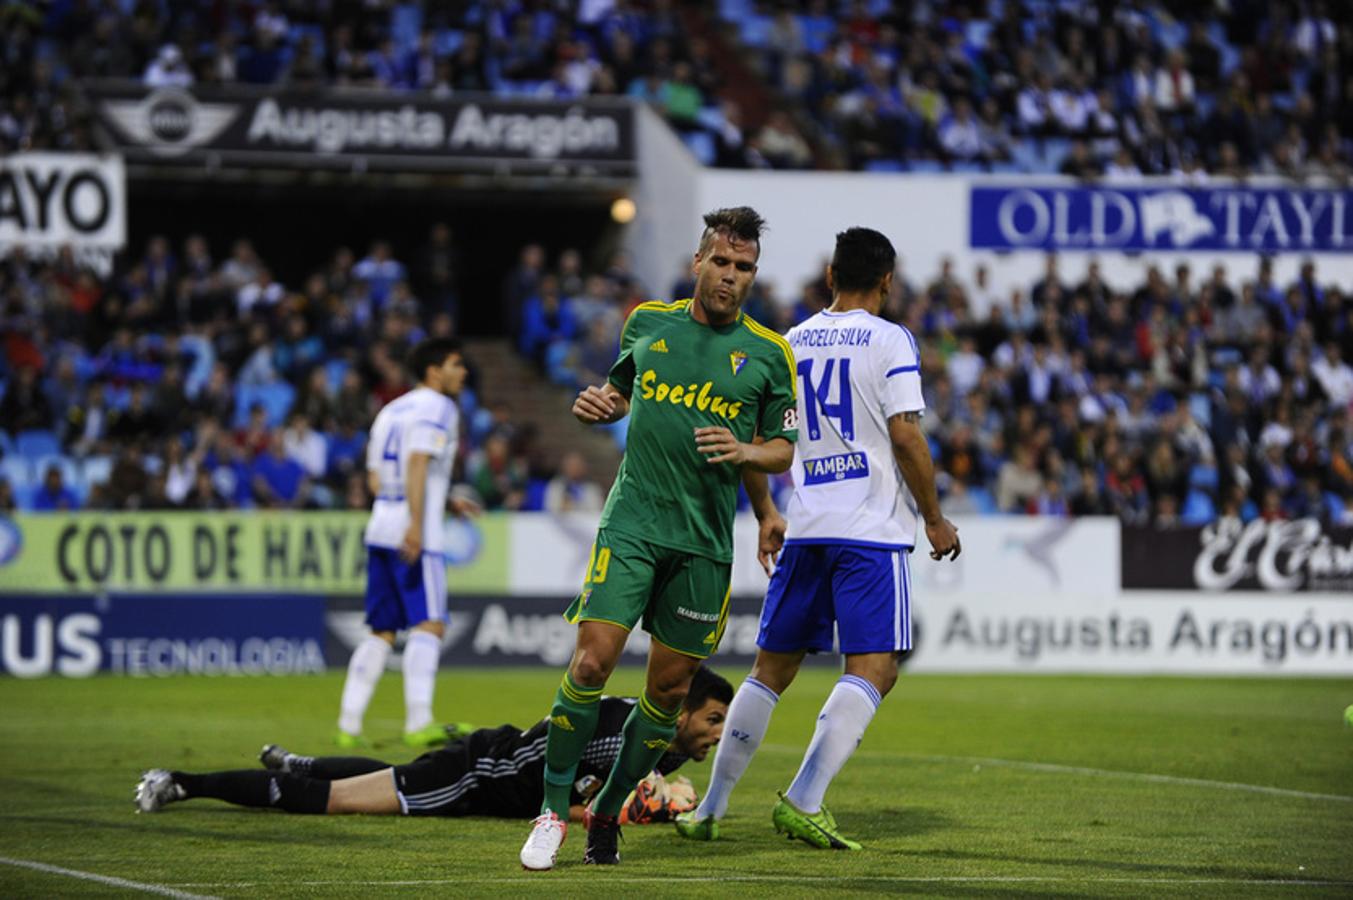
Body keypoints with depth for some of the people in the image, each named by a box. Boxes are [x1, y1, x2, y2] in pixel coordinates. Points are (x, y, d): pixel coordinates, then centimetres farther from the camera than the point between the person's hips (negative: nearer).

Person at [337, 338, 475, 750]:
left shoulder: (391, 410, 22)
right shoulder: (438, 408, -4)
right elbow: (417, 464, -18)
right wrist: (416, 523, -26)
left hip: (380, 529, 8)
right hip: (415, 533, -8)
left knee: (381, 631, 11)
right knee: (428, 624, -13)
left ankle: (348, 725, 6)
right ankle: (419, 723, -24)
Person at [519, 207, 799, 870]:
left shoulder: (769, 354, 3)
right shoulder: (648, 322, 7)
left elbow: (784, 448, 9)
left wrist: (745, 451, -12)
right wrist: (595, 405, 0)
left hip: (706, 542, 1)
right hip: (631, 524, -1)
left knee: (670, 689, 3)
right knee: (591, 662, -14)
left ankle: (608, 813, 19)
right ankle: (553, 811, -2)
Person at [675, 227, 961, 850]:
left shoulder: (791, 343, 12)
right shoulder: (890, 340, -3)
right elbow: (905, 437, -10)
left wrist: (765, 514, 24)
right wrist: (934, 519, -1)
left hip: (805, 528, 6)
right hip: (873, 530, -6)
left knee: (772, 667, 13)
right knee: (873, 669, -7)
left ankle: (710, 809, 13)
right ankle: (802, 801, -21)